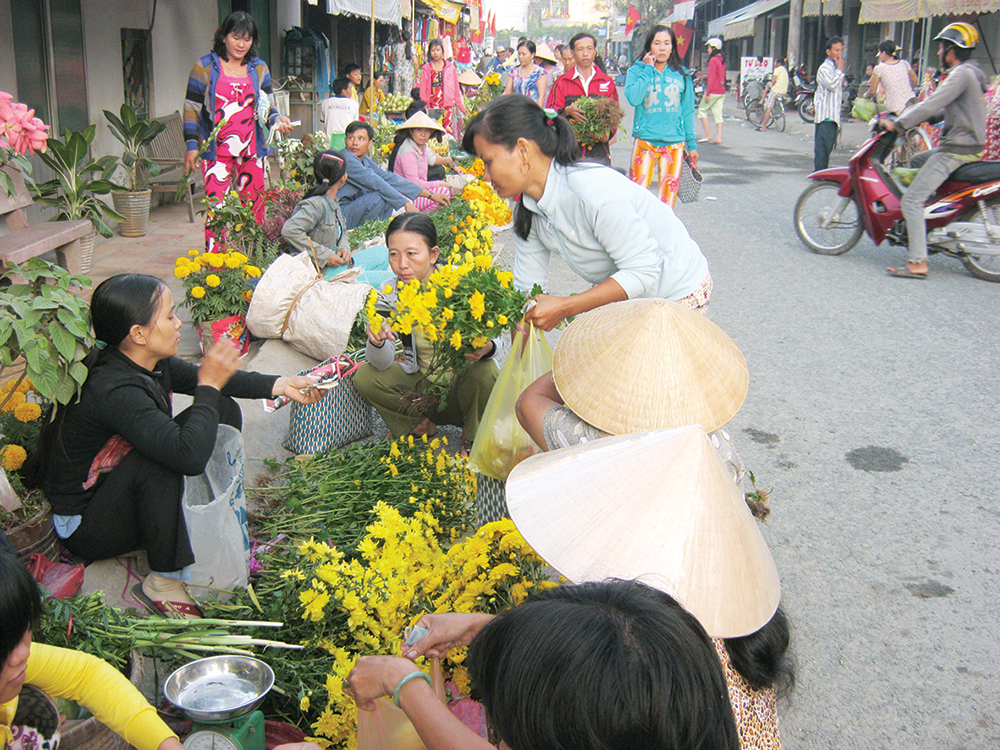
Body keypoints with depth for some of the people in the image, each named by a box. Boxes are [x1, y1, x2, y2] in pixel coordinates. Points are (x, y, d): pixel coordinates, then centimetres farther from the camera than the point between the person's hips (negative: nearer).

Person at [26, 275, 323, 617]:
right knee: (158, 460, -38)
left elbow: (197, 378, 9)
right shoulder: (113, 390, -34)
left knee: (223, 411, -1)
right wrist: (209, 387, -30)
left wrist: (278, 385, -3)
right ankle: (163, 582, -20)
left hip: (129, 493, 8)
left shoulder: (149, 363, -9)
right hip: (83, 527, -8)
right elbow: (189, 455, -44)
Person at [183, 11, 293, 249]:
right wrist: (192, 145, -3)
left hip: (252, 149, 3)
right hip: (217, 150, -3)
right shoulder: (205, 67, 2)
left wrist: (276, 120, -6)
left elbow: (266, 106, 17)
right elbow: (192, 108, 4)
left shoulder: (259, 68, 12)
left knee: (254, 207, 3)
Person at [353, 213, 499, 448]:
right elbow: (382, 363, -15)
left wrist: (485, 348, -41)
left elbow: (493, 338, -15)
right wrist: (377, 341, -39)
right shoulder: (390, 293, -11)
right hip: (421, 383, 3)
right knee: (365, 376, -18)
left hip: (462, 382, -3)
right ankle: (422, 425, 6)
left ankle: (473, 436, -3)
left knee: (483, 370, -34)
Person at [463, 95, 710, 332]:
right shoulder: (527, 213, -7)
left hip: (678, 296, -7)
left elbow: (643, 271, -29)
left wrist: (565, 307, -31)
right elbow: (525, 289, 0)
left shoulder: (595, 193, -33)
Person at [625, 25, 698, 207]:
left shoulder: (681, 74, 10)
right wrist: (648, 69, -9)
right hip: (645, 142, -2)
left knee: (669, 194, 2)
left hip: (674, 144, 2)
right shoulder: (636, 71, 4)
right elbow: (633, 98, -16)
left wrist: (692, 144, 13)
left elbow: (688, 111, 14)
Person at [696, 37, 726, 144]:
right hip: (722, 91, 8)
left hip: (713, 91, -8)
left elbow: (711, 78, -16)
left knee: (702, 110, 3)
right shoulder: (722, 60, 13)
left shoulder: (713, 60, -12)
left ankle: (708, 135, -3)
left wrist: (708, 93, -16)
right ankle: (718, 137, 1)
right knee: (718, 114, 6)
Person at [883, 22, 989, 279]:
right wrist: (909, 116, 20)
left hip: (956, 150, -11)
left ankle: (918, 263, -20)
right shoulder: (971, 72, 17)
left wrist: (898, 123, -15)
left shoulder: (962, 73, -15)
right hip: (969, 146, 11)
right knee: (916, 161, 32)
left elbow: (933, 104, -21)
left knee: (911, 200, -14)